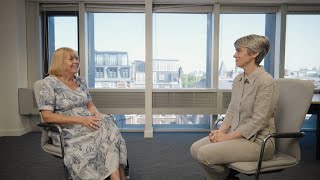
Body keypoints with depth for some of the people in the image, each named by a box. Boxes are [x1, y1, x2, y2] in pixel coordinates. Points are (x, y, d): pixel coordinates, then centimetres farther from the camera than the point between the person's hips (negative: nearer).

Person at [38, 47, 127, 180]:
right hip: (67, 132, -5)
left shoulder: (80, 81, 13)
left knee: (109, 128, -26)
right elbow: (47, 116, -12)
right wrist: (80, 120, -20)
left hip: (87, 125, 5)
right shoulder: (49, 83, -5)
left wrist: (97, 115, -8)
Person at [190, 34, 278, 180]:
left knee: (205, 154, -21)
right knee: (195, 148, -7)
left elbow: (258, 121, -19)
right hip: (236, 135, 8)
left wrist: (228, 136, -17)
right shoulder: (238, 79, 8)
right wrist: (221, 130, -5)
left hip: (257, 141, -7)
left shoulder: (265, 81, -18)